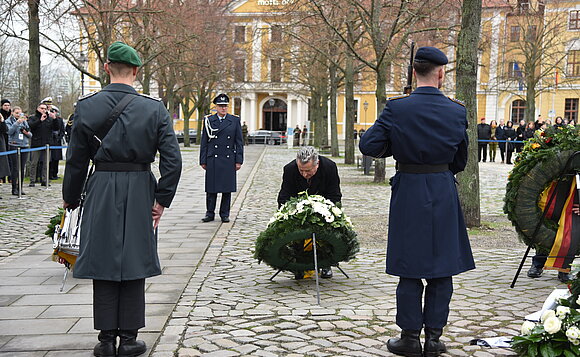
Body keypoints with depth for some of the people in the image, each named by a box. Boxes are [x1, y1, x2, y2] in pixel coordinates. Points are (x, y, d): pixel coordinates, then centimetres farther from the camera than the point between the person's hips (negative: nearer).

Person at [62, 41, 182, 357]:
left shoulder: (86, 106, -3)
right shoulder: (154, 109, -5)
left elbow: (76, 161, 1)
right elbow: (173, 160, -10)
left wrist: (70, 199, 12)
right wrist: (161, 200, -2)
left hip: (101, 192, 0)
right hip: (140, 194, 0)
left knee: (103, 263, 9)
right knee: (134, 265, 9)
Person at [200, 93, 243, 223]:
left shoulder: (235, 120, 6)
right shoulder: (208, 121, 5)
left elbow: (239, 142, 6)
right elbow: (204, 142, 6)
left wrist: (239, 160, 0)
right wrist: (203, 161, 2)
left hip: (229, 159, 0)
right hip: (213, 160, 0)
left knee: (227, 188, 4)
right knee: (211, 188, 2)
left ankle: (225, 214, 14)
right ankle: (210, 213, 12)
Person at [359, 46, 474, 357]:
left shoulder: (396, 108, -9)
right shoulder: (456, 110, -2)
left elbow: (369, 145, -11)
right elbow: (460, 160, 6)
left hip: (408, 192, -1)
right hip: (444, 193, 1)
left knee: (409, 267, 8)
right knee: (442, 268, 10)